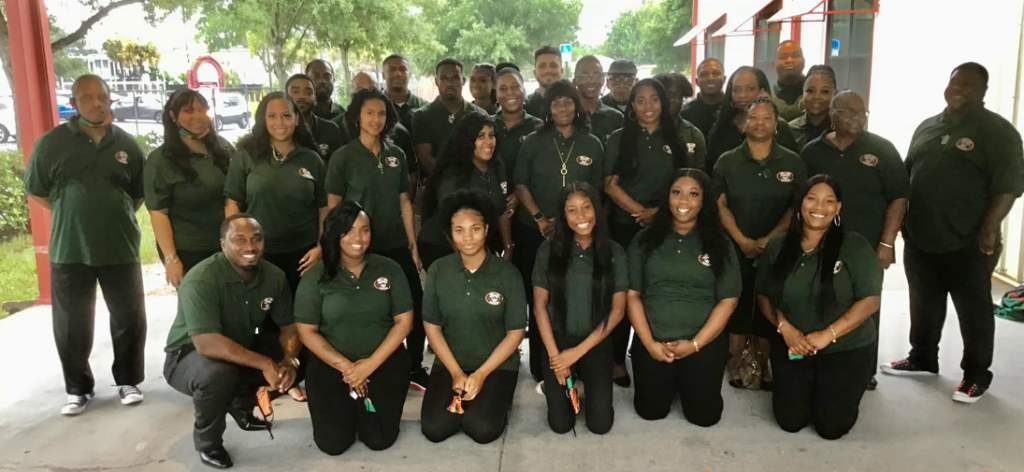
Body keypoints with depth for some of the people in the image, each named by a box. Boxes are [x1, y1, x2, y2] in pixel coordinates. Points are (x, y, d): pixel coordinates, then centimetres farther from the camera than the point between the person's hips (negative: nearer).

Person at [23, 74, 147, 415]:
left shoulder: (127, 145, 3)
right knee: (71, 325, 8)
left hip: (120, 247, 1)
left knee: (129, 319, 7)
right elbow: (35, 191, 6)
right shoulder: (51, 143, -2)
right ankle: (78, 389, 24)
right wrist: (72, 216, 4)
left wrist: (115, 218, 5)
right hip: (68, 249, -1)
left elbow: (139, 193, 13)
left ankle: (128, 381, 25)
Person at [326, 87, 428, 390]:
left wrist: (413, 245, 6)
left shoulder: (396, 155, 6)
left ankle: (415, 369, 17)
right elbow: (333, 206, -4)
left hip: (396, 244, 4)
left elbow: (404, 201, 8)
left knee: (415, 303, 2)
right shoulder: (343, 157, -5)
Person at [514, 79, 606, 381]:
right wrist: (539, 218, -10)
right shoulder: (533, 141, 6)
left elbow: (597, 190, 9)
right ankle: (539, 367, 15)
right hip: (534, 231, 0)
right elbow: (520, 184, 2)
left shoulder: (592, 145, 7)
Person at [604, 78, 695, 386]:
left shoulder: (675, 140, 9)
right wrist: (640, 212, -14)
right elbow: (610, 185, -5)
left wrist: (658, 212, -8)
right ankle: (618, 360, 13)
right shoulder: (619, 139, 2)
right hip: (625, 227, -2)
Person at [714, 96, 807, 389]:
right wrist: (742, 240, -12)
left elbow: (797, 207, 0)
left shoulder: (792, 163, 3)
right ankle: (738, 365, 15)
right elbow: (720, 205, 0)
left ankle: (762, 365, 18)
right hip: (737, 249, 0)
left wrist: (768, 240, -11)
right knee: (737, 307, 3)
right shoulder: (727, 162, 3)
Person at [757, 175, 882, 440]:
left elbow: (871, 300, -13)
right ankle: (809, 389, 32)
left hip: (846, 349, -2)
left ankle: (843, 394, 30)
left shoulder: (855, 246, -9)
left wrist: (828, 334, -20)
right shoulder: (777, 247, 0)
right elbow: (764, 297, 4)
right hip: (791, 347, 3)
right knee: (790, 422, 0)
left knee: (832, 427, -4)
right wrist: (785, 328, -14)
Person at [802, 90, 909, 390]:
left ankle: (864, 371, 23)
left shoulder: (881, 150, -2)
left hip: (867, 248, -1)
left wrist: (887, 243, -11)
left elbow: (899, 197, -4)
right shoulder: (813, 151, 4)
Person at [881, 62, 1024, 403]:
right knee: (924, 305, 17)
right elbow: (906, 177, 17)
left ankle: (977, 374, 20)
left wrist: (989, 230, -19)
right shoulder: (926, 127, 13)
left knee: (974, 311, 6)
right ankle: (922, 359, 33)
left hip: (967, 244, -6)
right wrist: (903, 222, 12)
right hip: (920, 240, 6)